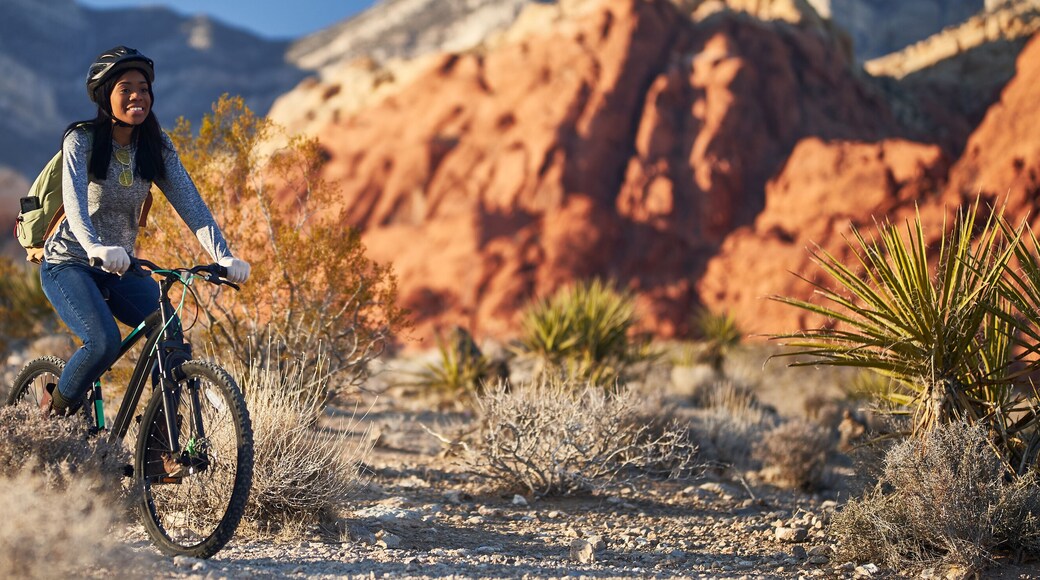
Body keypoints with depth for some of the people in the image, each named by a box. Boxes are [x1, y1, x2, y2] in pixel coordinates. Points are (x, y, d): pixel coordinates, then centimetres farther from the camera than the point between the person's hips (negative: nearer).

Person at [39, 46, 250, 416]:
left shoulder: (157, 146, -2)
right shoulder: (81, 140, -14)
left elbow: (190, 203, -11)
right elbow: (74, 201, -30)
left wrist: (223, 257, -27)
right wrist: (96, 248, -51)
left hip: (119, 268, 5)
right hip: (69, 264, -4)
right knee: (104, 342, -27)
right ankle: (55, 410, 1)